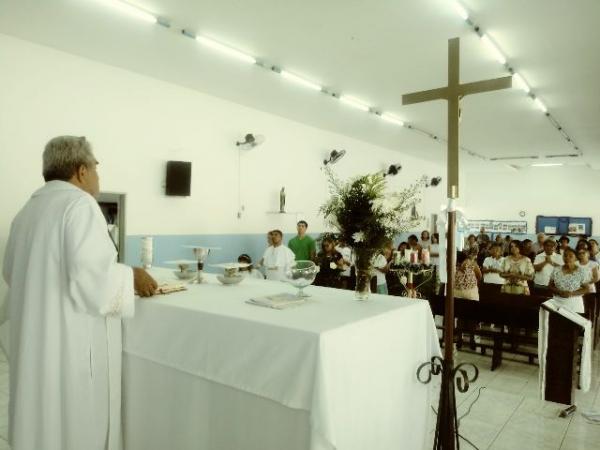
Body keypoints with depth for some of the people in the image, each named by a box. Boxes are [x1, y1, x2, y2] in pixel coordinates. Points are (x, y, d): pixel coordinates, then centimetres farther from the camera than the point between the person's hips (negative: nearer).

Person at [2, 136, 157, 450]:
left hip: (34, 341, 9)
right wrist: (131, 278, -10)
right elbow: (90, 277, -26)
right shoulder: (80, 203, -16)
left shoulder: (28, 209, 10)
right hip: (72, 344, -8)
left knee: (40, 417, 21)